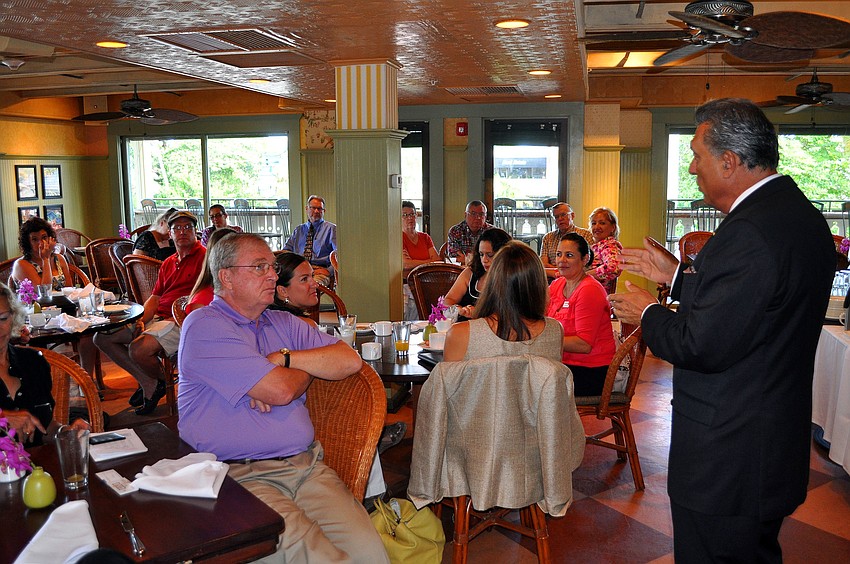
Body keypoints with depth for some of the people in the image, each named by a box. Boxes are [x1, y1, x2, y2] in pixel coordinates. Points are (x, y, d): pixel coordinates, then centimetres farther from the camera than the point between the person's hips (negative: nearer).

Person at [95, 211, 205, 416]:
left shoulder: (204, 257, -6)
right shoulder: (168, 263, 22)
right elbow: (155, 298, 18)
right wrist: (141, 320, -1)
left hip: (182, 322, -9)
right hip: (157, 318, 9)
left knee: (138, 349, -30)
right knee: (102, 338, 4)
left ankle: (161, 381, 5)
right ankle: (147, 383, 6)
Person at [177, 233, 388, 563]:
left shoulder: (283, 324, 20)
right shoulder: (204, 326, -4)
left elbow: (349, 361, 7)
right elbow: (281, 390, -14)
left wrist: (284, 359, -5)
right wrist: (312, 368, 8)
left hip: (306, 464, 6)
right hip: (241, 476, -5)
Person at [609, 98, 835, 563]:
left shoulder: (750, 231, -27)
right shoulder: (798, 213, 6)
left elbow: (703, 345, -26)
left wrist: (647, 313, -9)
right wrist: (676, 275, 14)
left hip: (727, 465, -10)